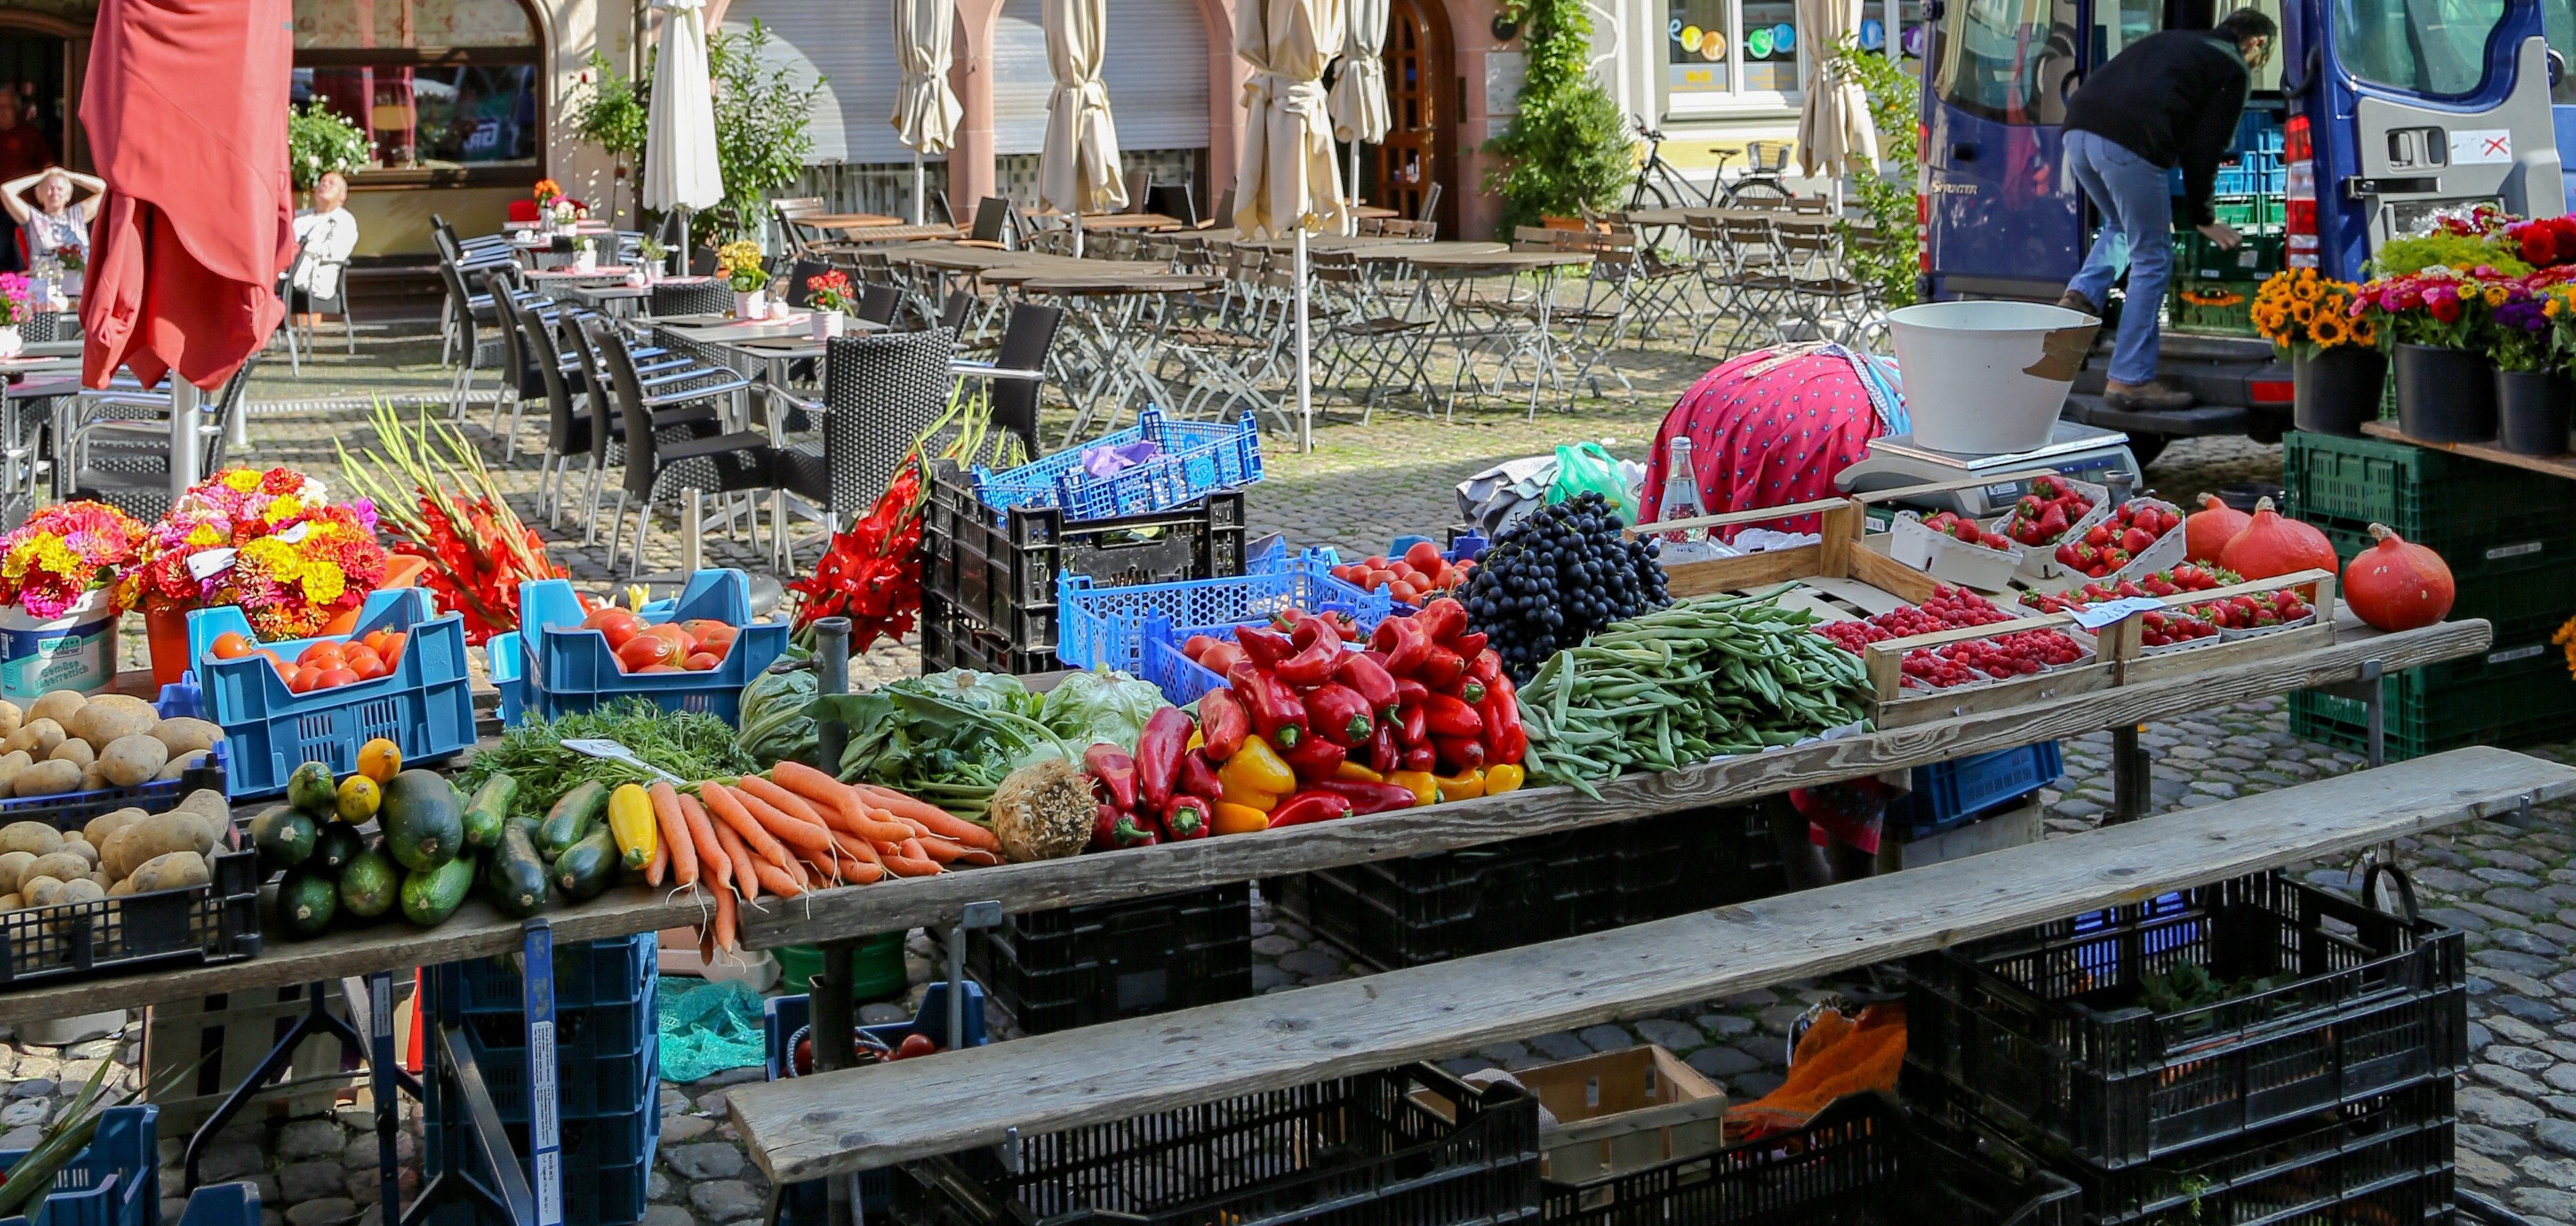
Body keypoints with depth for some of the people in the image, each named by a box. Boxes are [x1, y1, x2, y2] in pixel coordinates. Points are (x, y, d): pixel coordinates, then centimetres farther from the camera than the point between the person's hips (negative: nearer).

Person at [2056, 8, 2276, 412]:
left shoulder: (2173, 41, 34)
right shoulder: (2234, 69, 13)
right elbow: (2205, 147, 6)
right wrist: (2203, 218, 19)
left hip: (2079, 126, 7)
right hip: (2128, 142, -7)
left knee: (2121, 225, 33)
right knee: (2152, 260, 5)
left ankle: (2082, 296, 9)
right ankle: (2130, 380, 5)